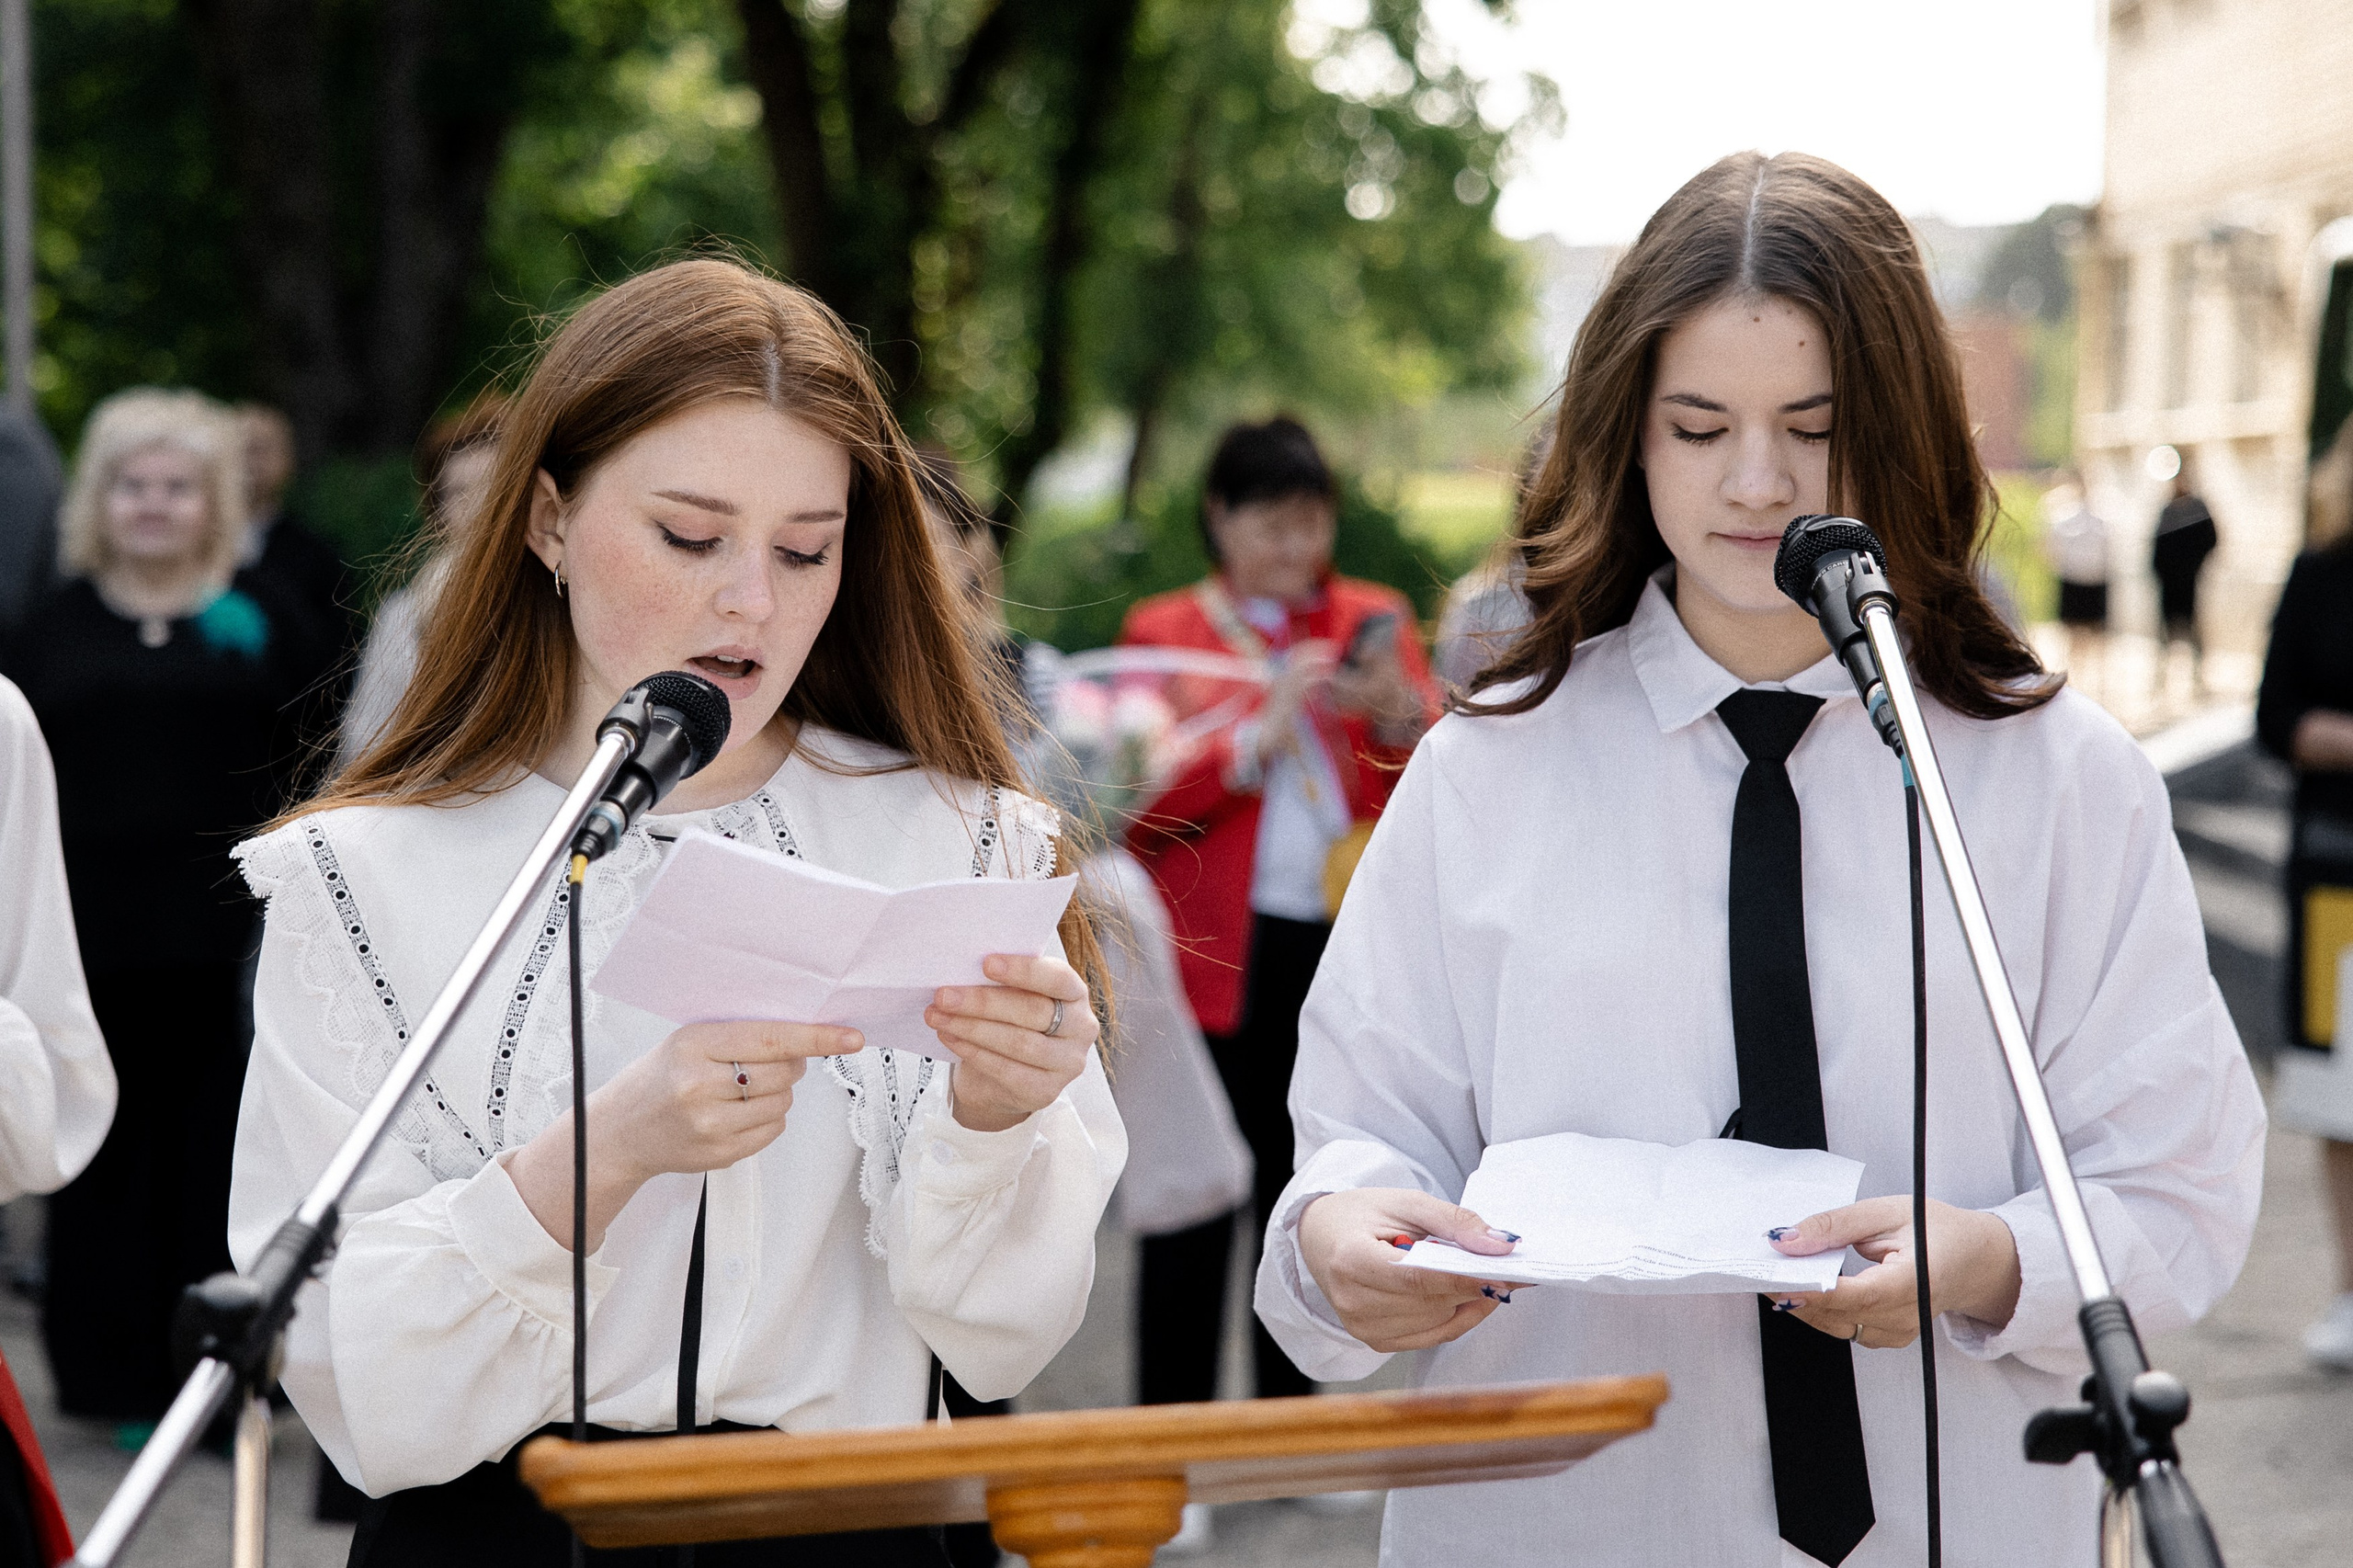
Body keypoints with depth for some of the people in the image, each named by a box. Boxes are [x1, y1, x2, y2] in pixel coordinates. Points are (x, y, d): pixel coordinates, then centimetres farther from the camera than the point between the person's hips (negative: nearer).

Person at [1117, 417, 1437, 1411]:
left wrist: (1401, 717, -12)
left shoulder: (1374, 622, 13)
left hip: (1340, 955, 3)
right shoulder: (1164, 632, 5)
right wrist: (1261, 735, -14)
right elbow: (1142, 812, -5)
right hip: (1216, 957, -3)